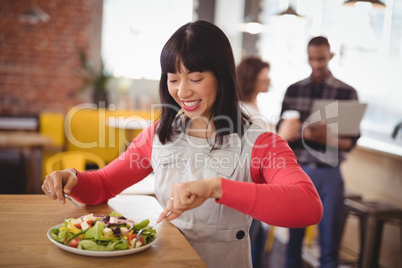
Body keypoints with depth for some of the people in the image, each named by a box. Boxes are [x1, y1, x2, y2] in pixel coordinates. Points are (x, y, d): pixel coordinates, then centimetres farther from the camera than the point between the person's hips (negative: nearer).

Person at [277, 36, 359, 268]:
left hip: (329, 174, -1)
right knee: (294, 237, 10)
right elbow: (281, 132, 6)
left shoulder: (347, 92, 1)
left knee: (330, 242, 5)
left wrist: (327, 137, -21)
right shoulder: (294, 90, 6)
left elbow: (351, 141, -1)